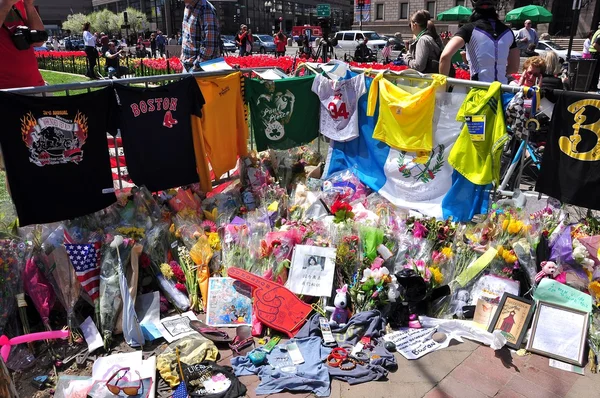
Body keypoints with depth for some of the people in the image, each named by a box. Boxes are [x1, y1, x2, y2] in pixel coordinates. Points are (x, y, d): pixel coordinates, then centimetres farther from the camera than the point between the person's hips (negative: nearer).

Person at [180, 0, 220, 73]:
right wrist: (183, 59, 18)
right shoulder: (188, 8, 10)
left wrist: (196, 67, -22)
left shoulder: (206, 10, -19)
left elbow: (209, 45, -24)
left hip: (203, 67, -9)